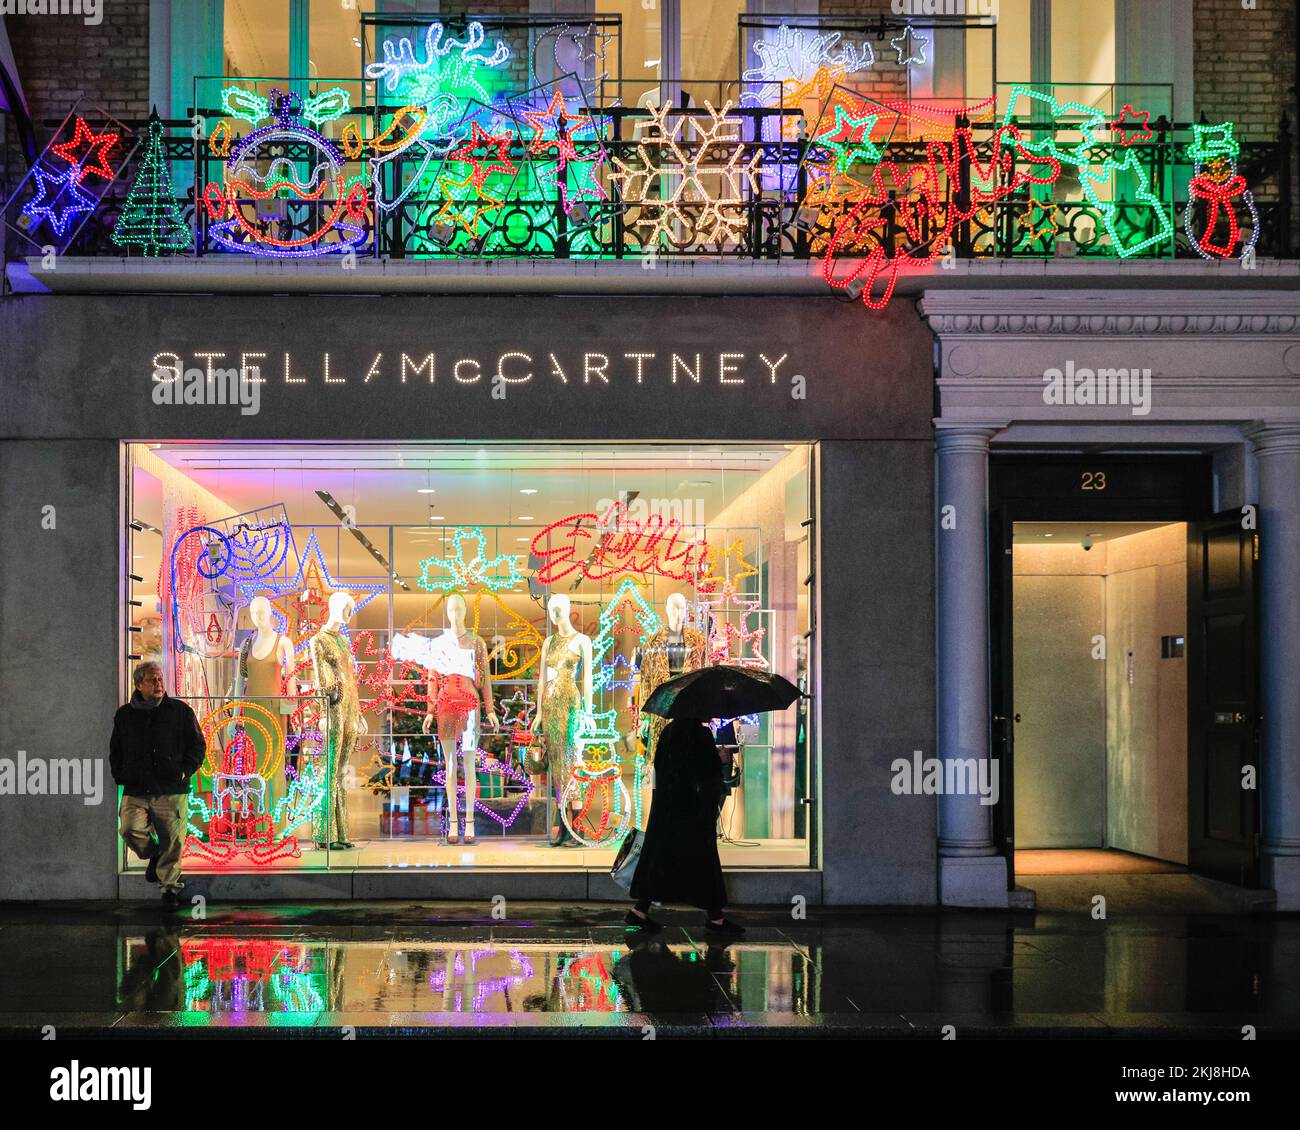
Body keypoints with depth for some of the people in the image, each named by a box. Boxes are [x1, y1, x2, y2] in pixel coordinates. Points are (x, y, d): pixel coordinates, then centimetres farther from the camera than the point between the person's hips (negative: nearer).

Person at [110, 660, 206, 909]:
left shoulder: (180, 711, 5)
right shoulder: (124, 715, 11)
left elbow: (197, 744, 9)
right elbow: (115, 751, 23)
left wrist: (185, 771, -4)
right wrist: (120, 775, 9)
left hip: (172, 791, -1)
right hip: (135, 791, 1)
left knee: (172, 841, -3)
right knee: (129, 830, -18)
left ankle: (170, 887, 13)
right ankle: (154, 855, 13)